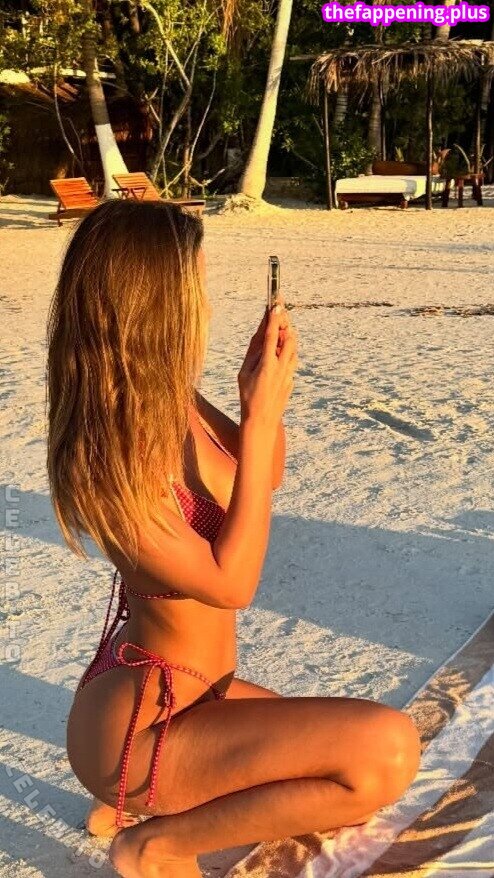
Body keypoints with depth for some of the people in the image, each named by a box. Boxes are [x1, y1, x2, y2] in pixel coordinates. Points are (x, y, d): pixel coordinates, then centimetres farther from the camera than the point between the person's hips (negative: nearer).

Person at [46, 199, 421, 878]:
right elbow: (231, 584, -24)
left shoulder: (173, 405, -4)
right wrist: (262, 415, -25)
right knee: (388, 748, -23)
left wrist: (265, 396, -8)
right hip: (134, 717, -8)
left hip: (194, 689, 8)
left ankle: (135, 798, 21)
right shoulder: (102, 458, -27)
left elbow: (263, 477, 12)